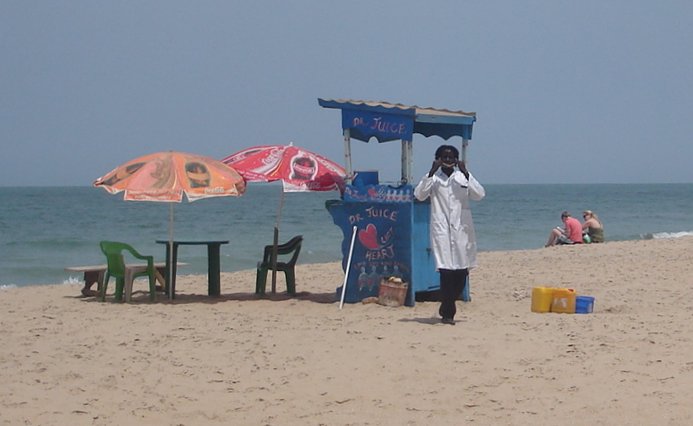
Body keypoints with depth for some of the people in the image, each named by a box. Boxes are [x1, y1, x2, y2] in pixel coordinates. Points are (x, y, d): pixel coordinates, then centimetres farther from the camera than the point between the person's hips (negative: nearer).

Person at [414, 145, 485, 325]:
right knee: (446, 271, -11)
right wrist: (431, 173, -16)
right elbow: (419, 195, -10)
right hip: (441, 230, -3)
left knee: (462, 272, 5)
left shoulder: (463, 177, 9)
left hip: (462, 229, 3)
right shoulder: (433, 178, 5)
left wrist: (465, 173, -14)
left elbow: (480, 195, -5)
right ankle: (447, 313, -3)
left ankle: (446, 308, 24)